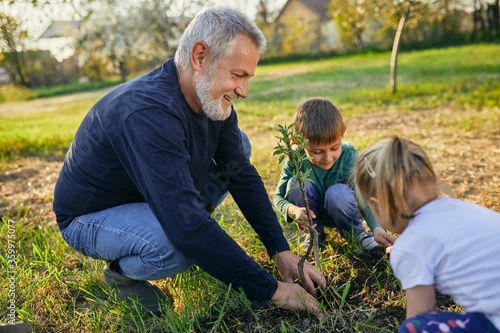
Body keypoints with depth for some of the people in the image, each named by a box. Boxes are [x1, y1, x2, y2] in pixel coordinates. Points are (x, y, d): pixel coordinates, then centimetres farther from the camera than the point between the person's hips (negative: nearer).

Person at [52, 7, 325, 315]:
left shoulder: (214, 100, -9)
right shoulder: (149, 113, -37)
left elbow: (242, 174, -2)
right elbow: (187, 229, -41)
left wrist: (281, 251, -10)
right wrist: (270, 290, -35)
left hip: (149, 197, 8)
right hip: (90, 218, -8)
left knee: (238, 145, 1)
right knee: (182, 245, -37)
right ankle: (121, 271, -2)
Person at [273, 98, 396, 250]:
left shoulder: (348, 157, -27)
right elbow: (278, 197, -15)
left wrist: (377, 227, -48)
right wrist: (294, 210, -38)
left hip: (341, 212, -1)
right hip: (312, 214, 2)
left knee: (338, 192, -35)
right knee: (295, 184, -27)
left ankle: (355, 232, -1)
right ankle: (315, 232, 0)